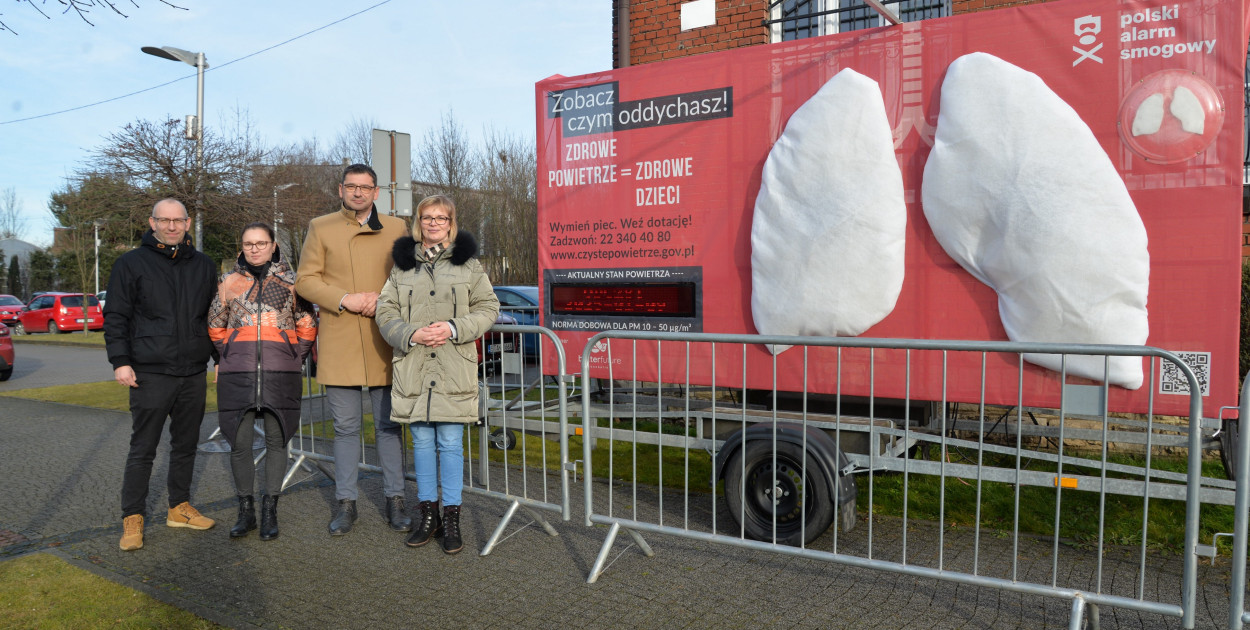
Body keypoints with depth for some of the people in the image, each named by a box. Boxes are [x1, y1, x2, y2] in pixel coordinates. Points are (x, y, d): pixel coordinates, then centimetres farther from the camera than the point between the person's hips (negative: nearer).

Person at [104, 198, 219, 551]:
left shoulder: (203, 266, 12)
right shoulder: (131, 264, 1)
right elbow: (115, 317, -1)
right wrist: (120, 361, -9)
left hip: (194, 374, 4)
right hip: (150, 373, -4)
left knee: (186, 444, 12)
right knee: (143, 449, 0)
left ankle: (179, 508, 24)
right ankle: (132, 519, 10)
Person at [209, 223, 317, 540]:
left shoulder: (290, 280, 6)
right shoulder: (230, 281, 10)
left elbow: (307, 325, 12)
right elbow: (216, 325, 21)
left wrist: (296, 359, 7)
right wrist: (224, 358, 15)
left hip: (280, 372, -1)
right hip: (237, 371, 1)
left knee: (276, 439, 3)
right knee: (239, 442, 1)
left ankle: (270, 512, 14)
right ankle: (246, 511, 16)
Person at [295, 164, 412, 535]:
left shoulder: (396, 228, 10)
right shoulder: (320, 228, 9)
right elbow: (305, 280, 3)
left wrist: (383, 299, -10)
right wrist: (344, 299, -12)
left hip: (384, 342, 0)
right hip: (338, 343, 0)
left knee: (388, 425, 6)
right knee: (345, 428, 7)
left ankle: (395, 500, 17)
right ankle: (346, 502, 19)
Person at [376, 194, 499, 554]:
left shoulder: (468, 263, 6)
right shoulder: (402, 264, 11)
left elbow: (488, 308, 4)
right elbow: (385, 312, 9)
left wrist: (454, 328, -12)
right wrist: (410, 334, -10)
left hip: (454, 369, -2)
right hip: (413, 368, 2)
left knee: (451, 443, 0)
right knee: (421, 441, 9)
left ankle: (452, 518, 12)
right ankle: (428, 515, 22)